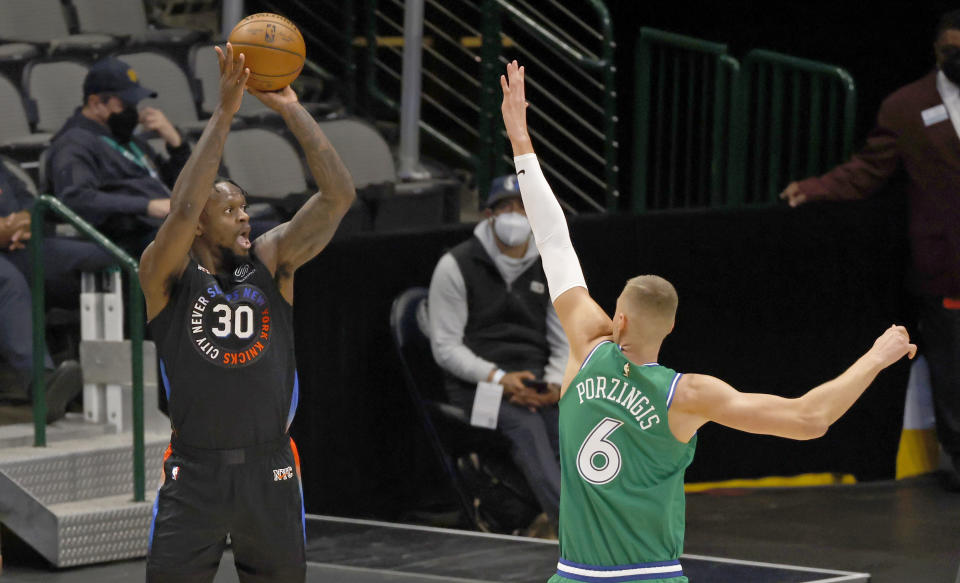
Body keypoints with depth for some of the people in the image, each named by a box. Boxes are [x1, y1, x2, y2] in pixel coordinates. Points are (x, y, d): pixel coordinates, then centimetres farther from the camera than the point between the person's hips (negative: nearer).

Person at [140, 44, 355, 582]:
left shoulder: (271, 260, 3)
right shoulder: (167, 273, -5)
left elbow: (340, 195, -7)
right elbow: (184, 209, -25)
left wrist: (291, 109, -15)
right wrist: (225, 113, -26)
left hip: (270, 468, 3)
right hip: (195, 471, -3)